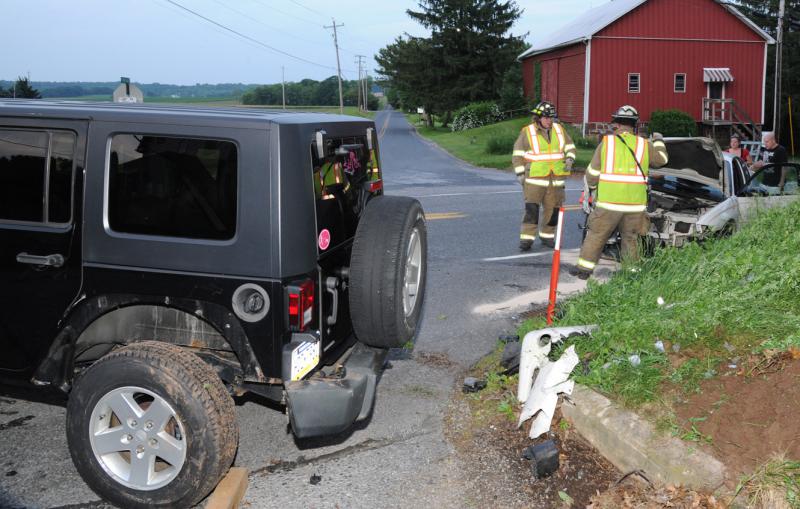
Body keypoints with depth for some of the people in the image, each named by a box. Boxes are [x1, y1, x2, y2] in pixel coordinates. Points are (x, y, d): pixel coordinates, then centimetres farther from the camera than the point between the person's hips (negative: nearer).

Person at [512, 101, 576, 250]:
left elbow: (570, 147, 21)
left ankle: (547, 236, 21)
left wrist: (569, 160, 2)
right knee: (532, 208, -12)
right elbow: (517, 154, 3)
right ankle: (526, 238, -8)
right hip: (534, 178, -4)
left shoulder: (559, 130, 10)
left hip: (556, 179, 4)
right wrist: (520, 174, -4)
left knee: (553, 209, 7)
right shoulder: (527, 132, -1)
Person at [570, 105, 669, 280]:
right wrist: (658, 141, 39)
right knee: (630, 238, 15)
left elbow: (592, 173, -1)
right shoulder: (644, 144, 3)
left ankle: (584, 268, 11)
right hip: (635, 204, 2)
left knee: (595, 235, 9)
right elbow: (661, 159, 21)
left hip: (608, 202, -2)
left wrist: (593, 186, 20)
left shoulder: (606, 142, -2)